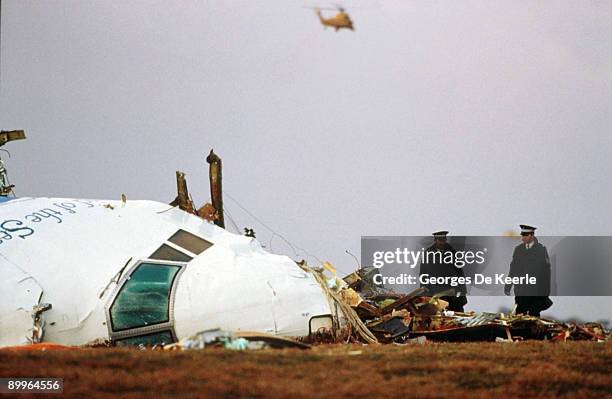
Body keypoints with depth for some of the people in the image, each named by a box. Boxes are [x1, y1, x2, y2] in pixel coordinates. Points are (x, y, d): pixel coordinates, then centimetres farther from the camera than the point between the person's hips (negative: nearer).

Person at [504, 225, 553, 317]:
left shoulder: (541, 249, -1)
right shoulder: (518, 249, 9)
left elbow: (546, 271, 0)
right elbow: (513, 269, 12)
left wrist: (546, 292, -3)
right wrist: (507, 287, 7)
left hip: (536, 292, -2)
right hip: (520, 291, 2)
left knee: (534, 316, 3)